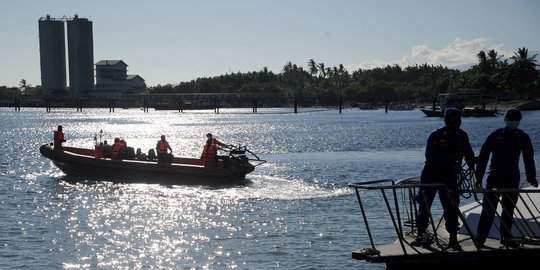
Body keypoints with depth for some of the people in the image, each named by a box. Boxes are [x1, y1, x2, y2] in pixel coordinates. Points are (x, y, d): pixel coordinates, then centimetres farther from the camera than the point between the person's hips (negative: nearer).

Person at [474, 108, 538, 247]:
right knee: (489, 207, -5)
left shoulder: (523, 138, 2)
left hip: (513, 179, 3)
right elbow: (483, 156, -4)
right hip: (494, 177, -3)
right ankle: (481, 235, -1)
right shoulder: (496, 135, -5)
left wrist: (531, 177, -2)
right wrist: (479, 177, -7)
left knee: (509, 208, 8)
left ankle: (506, 237, 16)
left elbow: (529, 158, 7)